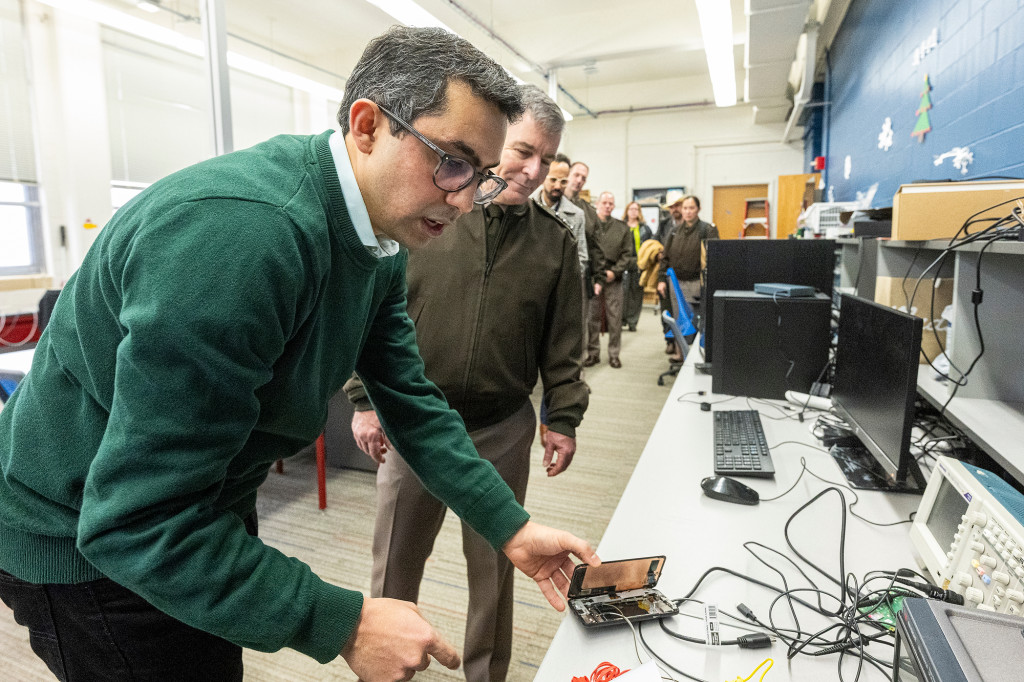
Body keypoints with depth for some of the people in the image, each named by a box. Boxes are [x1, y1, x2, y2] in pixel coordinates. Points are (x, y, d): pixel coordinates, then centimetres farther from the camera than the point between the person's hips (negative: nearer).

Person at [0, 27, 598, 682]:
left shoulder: (382, 245, -7)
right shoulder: (241, 230, -36)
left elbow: (412, 400, -3)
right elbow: (138, 520, -33)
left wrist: (512, 527, -7)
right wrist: (345, 626, -29)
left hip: (213, 502, 8)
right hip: (89, 539, -7)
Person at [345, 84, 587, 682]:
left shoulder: (557, 242, 1)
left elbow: (563, 343, 4)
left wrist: (563, 419, 2)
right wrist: (367, 398, -3)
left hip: (503, 430, 1)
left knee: (493, 566, 16)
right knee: (396, 562, 15)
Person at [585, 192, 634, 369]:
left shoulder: (622, 227, 11)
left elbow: (628, 254, 8)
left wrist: (615, 271, -6)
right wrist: (595, 278, -11)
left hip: (614, 279, 2)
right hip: (592, 278, -2)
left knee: (615, 318, 4)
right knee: (592, 317, 3)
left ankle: (614, 354, 14)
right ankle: (593, 353, 13)